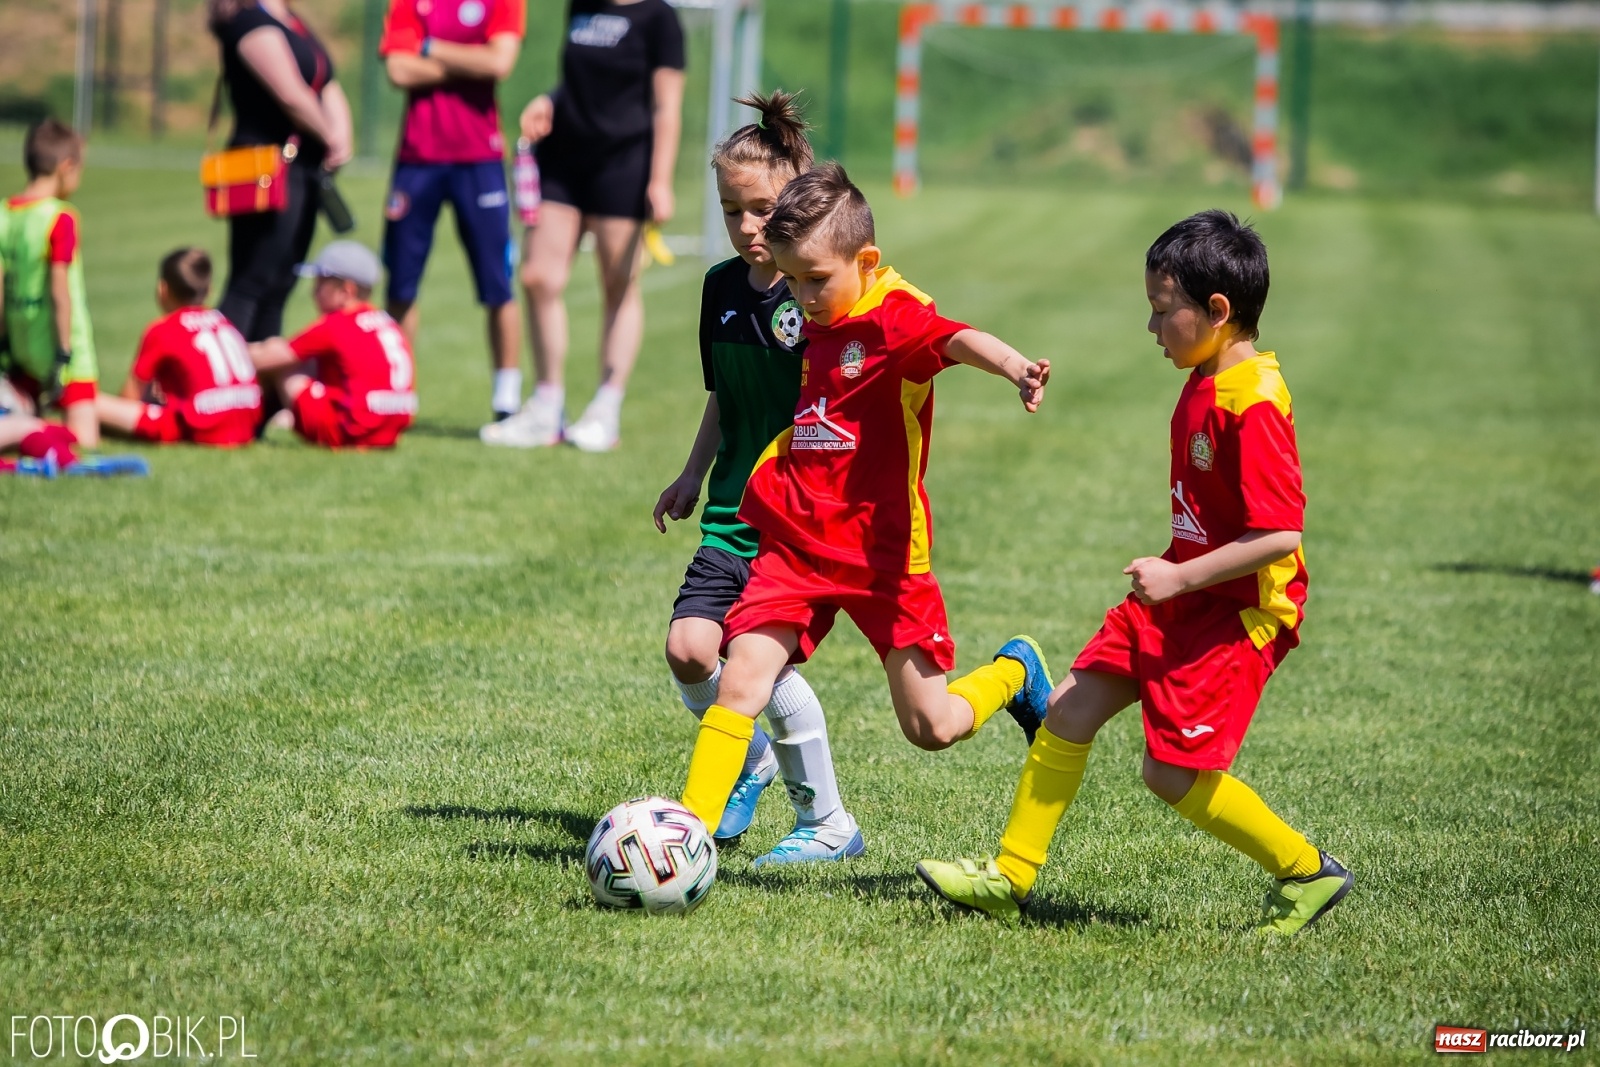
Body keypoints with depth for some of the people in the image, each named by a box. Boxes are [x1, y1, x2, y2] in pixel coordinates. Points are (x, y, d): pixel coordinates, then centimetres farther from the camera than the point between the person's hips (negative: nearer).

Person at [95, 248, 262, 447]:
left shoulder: (161, 331, 3)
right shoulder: (222, 321, 20)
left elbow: (131, 396, 8)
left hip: (201, 429, -6)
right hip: (246, 429, 6)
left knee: (96, 406, -8)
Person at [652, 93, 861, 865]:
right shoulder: (723, 287, 9)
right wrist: (694, 475, 26)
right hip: (735, 508, 6)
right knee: (689, 647, -7)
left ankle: (826, 823, 3)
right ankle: (751, 761, 23)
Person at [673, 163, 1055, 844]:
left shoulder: (895, 316, -13)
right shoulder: (815, 326, 11)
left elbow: (959, 339, -36)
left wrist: (1014, 366, -58)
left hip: (882, 550, -6)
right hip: (795, 545, 6)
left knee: (932, 728, 1)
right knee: (739, 685, -11)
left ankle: (1015, 674, 31)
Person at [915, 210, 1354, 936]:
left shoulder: (1254, 404, -23)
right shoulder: (1204, 383, 7)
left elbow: (1280, 533, -27)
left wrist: (1180, 577, -24)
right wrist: (1171, 574, 15)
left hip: (1240, 609, -10)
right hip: (1181, 595, 10)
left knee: (1172, 770, -9)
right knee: (1070, 708, 7)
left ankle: (1307, 874, 7)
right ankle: (1009, 876, 15)